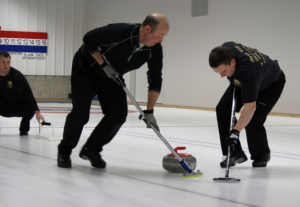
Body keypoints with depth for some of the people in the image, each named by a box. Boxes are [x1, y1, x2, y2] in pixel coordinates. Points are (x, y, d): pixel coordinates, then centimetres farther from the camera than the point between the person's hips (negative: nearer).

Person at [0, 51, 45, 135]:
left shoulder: (17, 75, -22)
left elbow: (28, 94, -28)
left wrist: (37, 112, -39)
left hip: (18, 105, -1)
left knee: (30, 110, -31)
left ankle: (24, 129, 1)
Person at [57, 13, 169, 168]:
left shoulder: (155, 49, -18)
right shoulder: (120, 32, -35)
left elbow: (155, 80, -12)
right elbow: (89, 39, -22)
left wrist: (149, 111, -17)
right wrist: (104, 64, -25)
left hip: (111, 76, 6)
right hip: (85, 70, -5)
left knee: (119, 114, -10)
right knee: (80, 113, -12)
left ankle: (91, 150, 8)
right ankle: (64, 152, 11)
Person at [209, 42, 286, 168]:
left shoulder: (248, 71, -47)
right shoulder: (225, 50, -27)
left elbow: (250, 107, -48)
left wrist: (236, 132, -52)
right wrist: (233, 81, 5)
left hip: (271, 85, -8)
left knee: (253, 122, -19)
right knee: (223, 109, -6)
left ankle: (262, 156, 11)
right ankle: (235, 153, 3)